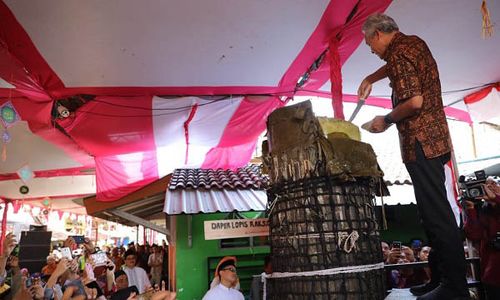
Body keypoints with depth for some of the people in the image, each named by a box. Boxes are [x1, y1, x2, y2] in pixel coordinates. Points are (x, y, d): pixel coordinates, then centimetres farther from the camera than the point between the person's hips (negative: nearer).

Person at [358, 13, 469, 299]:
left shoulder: (399, 53, -13)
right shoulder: (413, 43, 17)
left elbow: (414, 101, -22)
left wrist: (386, 120, -8)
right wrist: (370, 79, 33)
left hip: (421, 142, -10)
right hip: (435, 137, 10)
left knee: (436, 214, -7)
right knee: (434, 213, 12)